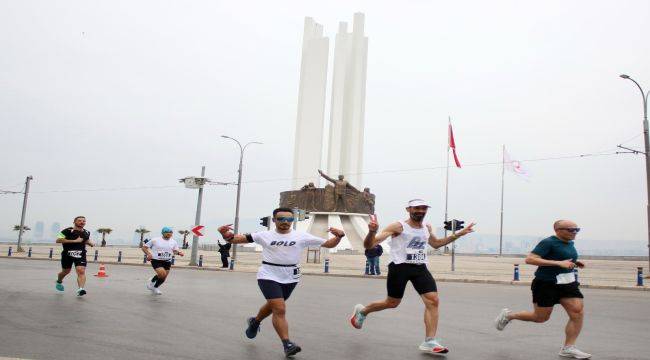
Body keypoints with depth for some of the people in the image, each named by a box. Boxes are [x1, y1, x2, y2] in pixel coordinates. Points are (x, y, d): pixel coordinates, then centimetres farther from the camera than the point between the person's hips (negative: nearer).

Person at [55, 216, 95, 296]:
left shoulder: (86, 232, 11)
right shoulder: (67, 231, -8)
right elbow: (58, 240, -20)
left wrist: (91, 243, 7)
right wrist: (74, 241, -23)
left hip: (81, 254, 2)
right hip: (67, 254, -2)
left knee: (81, 271, -18)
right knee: (66, 271, 17)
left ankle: (80, 289, -29)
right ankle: (59, 281, 50)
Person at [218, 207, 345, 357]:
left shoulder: (301, 236, -3)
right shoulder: (265, 235, -5)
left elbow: (328, 244, -3)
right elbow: (238, 239, -5)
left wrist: (338, 236, -23)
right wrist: (227, 236, -27)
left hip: (290, 278, 3)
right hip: (268, 276, -3)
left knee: (272, 305, 20)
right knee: (280, 309, -17)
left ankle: (255, 322, 51)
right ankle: (287, 345, -10)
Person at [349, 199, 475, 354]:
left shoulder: (427, 228, 10)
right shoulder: (398, 227, -11)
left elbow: (436, 244, 32)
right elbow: (369, 245, -15)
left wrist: (458, 234, 25)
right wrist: (372, 231, -38)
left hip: (420, 268, 5)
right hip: (399, 267, -5)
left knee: (433, 300, -10)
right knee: (392, 303, 6)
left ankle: (430, 342, -4)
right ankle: (362, 310, 34)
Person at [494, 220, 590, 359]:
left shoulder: (570, 243, 11)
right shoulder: (548, 242, -16)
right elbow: (529, 259, -26)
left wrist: (575, 263, 9)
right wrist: (559, 263, -30)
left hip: (568, 284, 8)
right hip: (546, 284, -8)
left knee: (578, 313, -7)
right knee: (541, 317, 3)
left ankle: (568, 348, 0)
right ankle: (508, 315, 25)